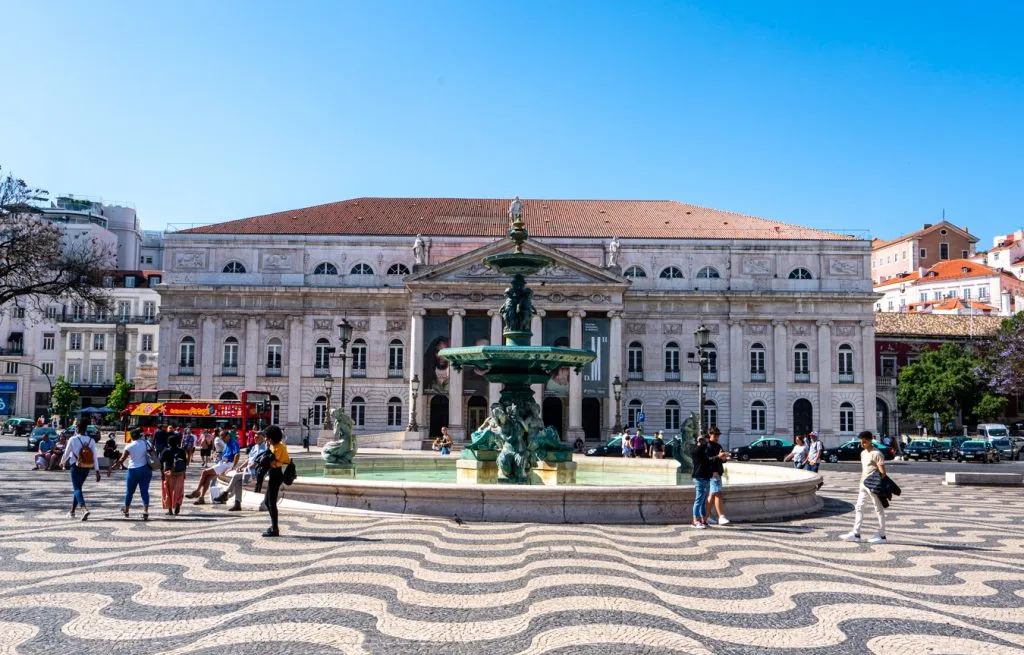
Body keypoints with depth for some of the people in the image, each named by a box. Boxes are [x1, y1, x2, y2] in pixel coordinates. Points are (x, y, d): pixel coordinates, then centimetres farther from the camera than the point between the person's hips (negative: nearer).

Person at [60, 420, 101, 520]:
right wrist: (97, 471, 0)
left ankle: (84, 509, -28)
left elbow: (66, 453, -1)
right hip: (86, 468, 4)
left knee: (77, 488, -7)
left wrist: (62, 462, 20)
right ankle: (72, 511, 28)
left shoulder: (73, 440, -9)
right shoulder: (91, 441, -1)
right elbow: (95, 457, -2)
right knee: (78, 487, 19)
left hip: (75, 467, -4)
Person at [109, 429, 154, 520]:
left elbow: (122, 460, -10)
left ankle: (126, 511, 28)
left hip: (133, 470, -2)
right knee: (144, 491, 1)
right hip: (146, 469, 2)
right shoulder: (147, 443, 0)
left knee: (129, 491, 14)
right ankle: (145, 511, -11)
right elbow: (154, 453, 4)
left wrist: (111, 468, -3)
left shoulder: (129, 446, -9)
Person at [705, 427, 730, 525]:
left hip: (718, 472, 9)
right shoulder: (707, 446, -10)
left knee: (712, 495, 12)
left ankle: (707, 516, 18)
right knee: (717, 494, -13)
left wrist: (724, 458, -2)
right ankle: (721, 517, -16)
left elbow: (722, 460, 21)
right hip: (712, 473, -9)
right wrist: (718, 457, -30)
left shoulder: (719, 446, 19)